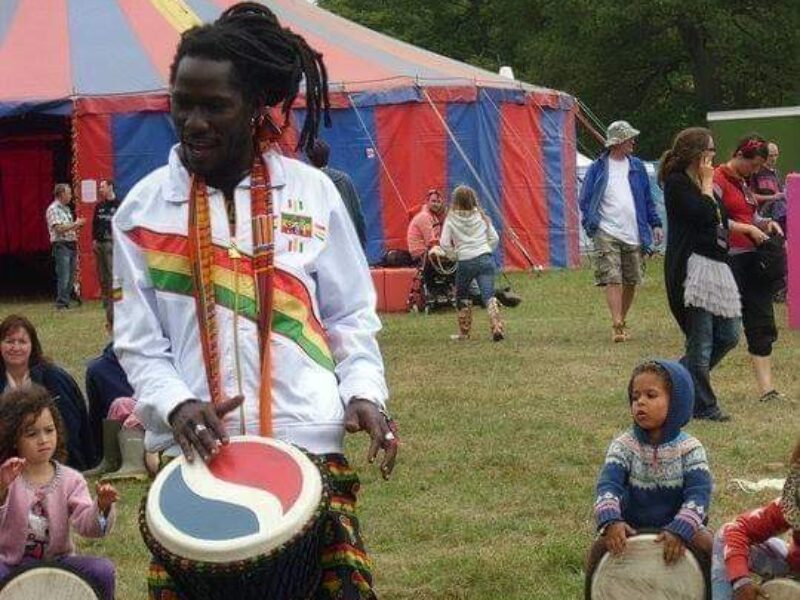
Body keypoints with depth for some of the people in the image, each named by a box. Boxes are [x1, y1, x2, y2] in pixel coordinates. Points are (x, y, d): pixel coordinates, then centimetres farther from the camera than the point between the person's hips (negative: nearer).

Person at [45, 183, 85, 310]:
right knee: (63, 277, -11)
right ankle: (61, 304, -8)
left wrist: (77, 226, 7)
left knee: (71, 277, 8)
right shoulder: (53, 209, -9)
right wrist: (75, 224, -13)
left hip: (71, 245, 9)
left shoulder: (66, 209, 19)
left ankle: (67, 301, 12)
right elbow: (59, 228, -18)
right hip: (61, 245, -9)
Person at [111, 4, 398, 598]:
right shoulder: (143, 208, 3)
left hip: (308, 445, 0)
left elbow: (351, 317, 8)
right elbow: (137, 342, 3)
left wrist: (363, 392, -9)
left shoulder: (312, 192, 3)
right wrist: (177, 406, -15)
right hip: (193, 452, 0)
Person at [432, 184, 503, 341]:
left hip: (465, 262, -1)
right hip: (485, 259, 1)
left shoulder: (451, 219, 0)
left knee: (462, 298, 18)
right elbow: (494, 238, 9)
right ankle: (497, 327, -23)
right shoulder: (481, 217, 7)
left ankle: (464, 332, 23)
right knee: (488, 295, -5)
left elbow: (444, 244, -3)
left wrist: (454, 255, 13)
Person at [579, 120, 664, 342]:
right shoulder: (598, 168, 0)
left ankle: (622, 321, 23)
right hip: (607, 234, -4)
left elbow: (648, 199, 16)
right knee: (612, 279, -13)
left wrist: (655, 224, 8)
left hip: (634, 235, 4)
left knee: (631, 281, 8)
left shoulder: (637, 167, 10)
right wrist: (590, 223, -10)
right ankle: (617, 326, -16)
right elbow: (585, 200, 3)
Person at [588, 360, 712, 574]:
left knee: (707, 546, -27)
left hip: (678, 527, -1)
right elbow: (608, 485, -22)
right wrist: (610, 520, -44)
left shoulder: (689, 449, -10)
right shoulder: (623, 446, -8)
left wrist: (679, 530, -42)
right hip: (631, 529, 1)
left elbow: (698, 494, -23)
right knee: (601, 546, -26)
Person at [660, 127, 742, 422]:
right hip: (692, 268, -9)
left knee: (729, 335, 10)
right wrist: (707, 184, -9)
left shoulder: (702, 184, 19)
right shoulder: (677, 183, -8)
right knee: (701, 341, -3)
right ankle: (703, 406, 7)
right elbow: (704, 216, -19)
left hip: (716, 265, 9)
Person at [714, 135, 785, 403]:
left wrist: (766, 222, 6)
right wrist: (749, 229, -18)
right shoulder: (717, 180, -10)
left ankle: (766, 388, 3)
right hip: (728, 259, -9)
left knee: (761, 324, 3)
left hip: (751, 258, 9)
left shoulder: (743, 182, 19)